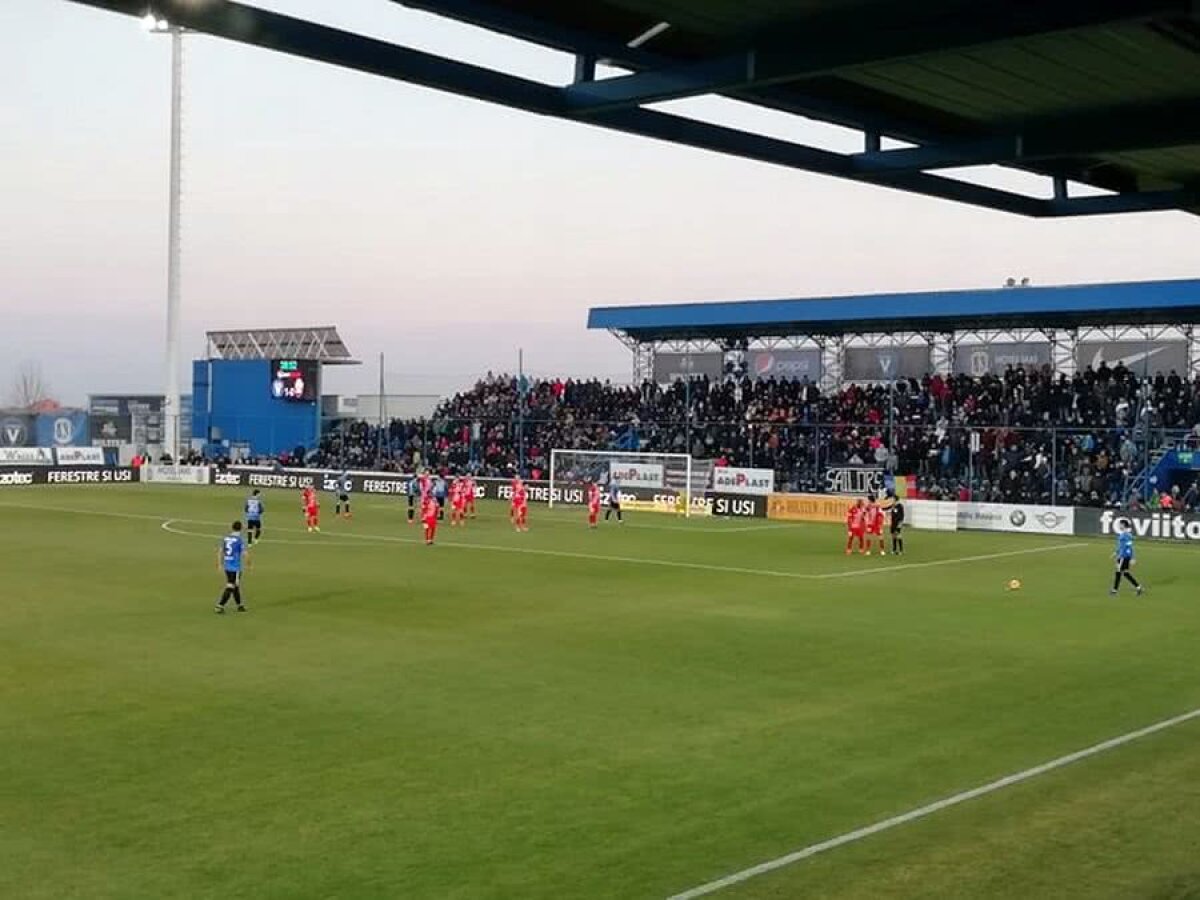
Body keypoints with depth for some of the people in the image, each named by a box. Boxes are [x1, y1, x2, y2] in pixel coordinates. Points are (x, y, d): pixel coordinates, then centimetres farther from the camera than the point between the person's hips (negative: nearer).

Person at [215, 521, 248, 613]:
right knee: (230, 587, -2)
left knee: (235, 586, 18)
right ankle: (220, 606, -9)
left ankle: (240, 605, 28)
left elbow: (220, 552, 10)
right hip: (236, 567, -6)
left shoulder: (225, 538, 5)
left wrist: (220, 564, 19)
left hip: (227, 566, 6)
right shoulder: (240, 540, -13)